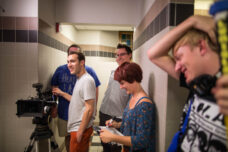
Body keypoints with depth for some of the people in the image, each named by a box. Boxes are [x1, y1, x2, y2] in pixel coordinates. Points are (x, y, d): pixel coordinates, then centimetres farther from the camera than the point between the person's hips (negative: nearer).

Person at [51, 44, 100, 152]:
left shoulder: (88, 71, -5)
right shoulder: (60, 70, 2)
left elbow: (95, 90, -1)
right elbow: (54, 88, 10)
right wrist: (63, 94, -7)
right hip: (64, 112, 2)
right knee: (68, 137, 17)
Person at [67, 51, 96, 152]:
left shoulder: (87, 80, -19)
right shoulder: (79, 79, 10)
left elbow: (89, 109, -22)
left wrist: (80, 132, -19)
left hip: (81, 129, -8)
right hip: (76, 127, 9)